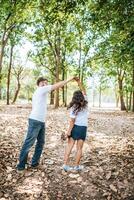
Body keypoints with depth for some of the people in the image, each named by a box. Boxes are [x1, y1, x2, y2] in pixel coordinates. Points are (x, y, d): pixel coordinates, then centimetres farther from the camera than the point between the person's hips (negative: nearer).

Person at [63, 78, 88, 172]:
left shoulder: (74, 107, -10)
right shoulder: (85, 103, -3)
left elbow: (72, 120, -13)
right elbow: (84, 91, 9)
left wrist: (69, 131, -10)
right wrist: (79, 81, 4)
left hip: (74, 127, -1)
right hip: (82, 128, 2)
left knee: (69, 146, 6)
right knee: (79, 148, 8)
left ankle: (65, 164, 6)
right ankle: (77, 166, 15)